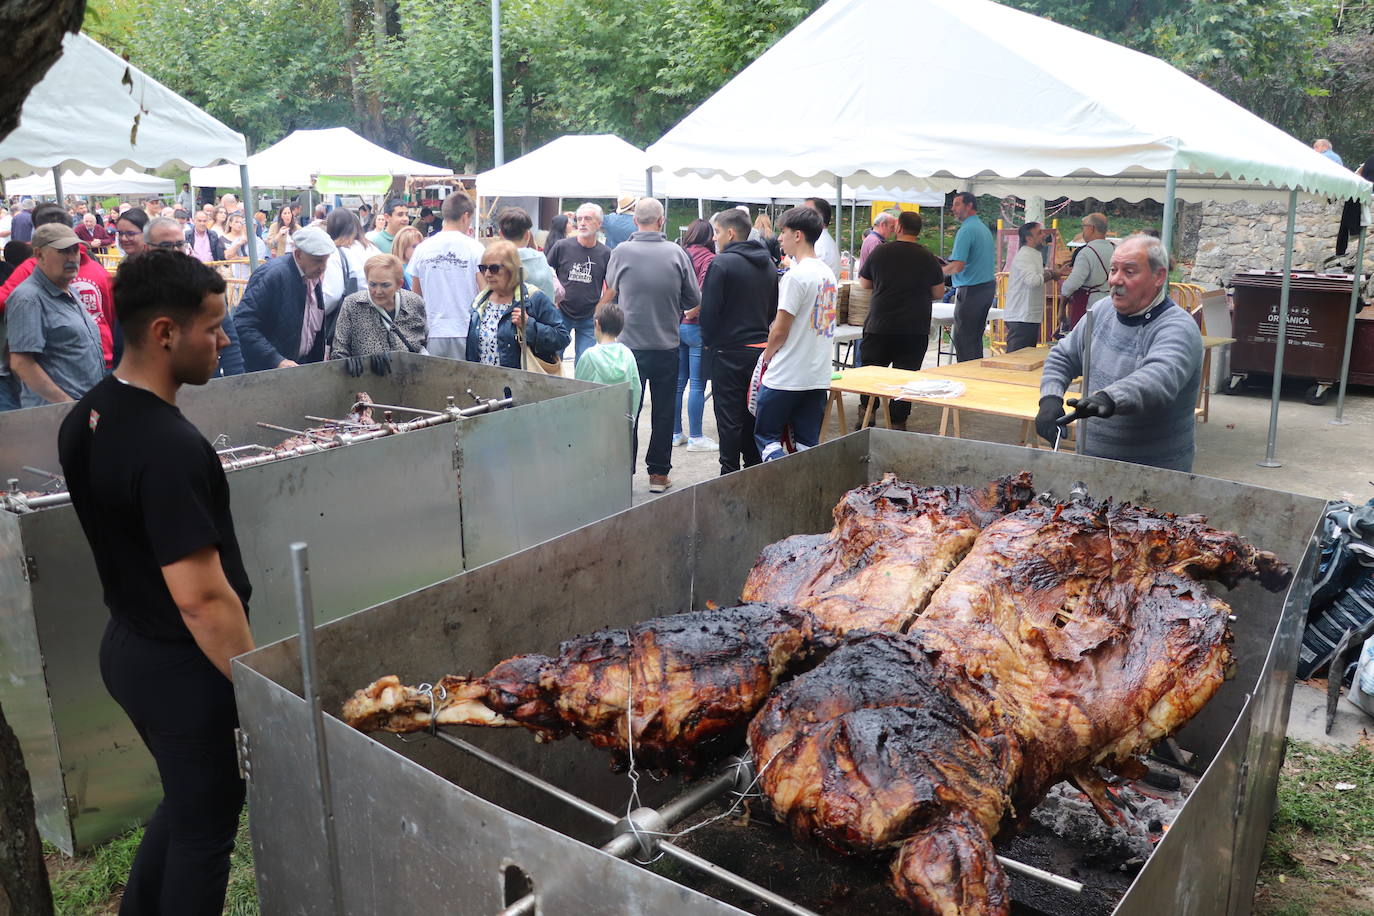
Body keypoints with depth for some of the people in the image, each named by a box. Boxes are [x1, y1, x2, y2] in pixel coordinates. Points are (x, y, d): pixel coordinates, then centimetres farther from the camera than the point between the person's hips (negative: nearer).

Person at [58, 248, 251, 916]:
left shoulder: (84, 419, 0)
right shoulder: (170, 448, -29)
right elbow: (201, 597, -29)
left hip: (125, 645, 9)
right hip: (183, 668, -9)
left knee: (185, 802, 27)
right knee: (205, 828, 13)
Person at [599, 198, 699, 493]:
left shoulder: (621, 252, -7)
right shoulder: (676, 253, -6)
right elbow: (695, 300, 0)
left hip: (630, 345, 0)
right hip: (667, 345, 1)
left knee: (627, 412, 9)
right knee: (663, 413, 11)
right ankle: (658, 474, 17)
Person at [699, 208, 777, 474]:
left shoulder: (721, 263, -13)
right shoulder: (768, 264, 9)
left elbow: (709, 309, -14)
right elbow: (774, 308, 15)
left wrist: (708, 341, 1)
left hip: (729, 352, -6)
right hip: (761, 348, 7)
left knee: (729, 418, 0)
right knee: (753, 413, 14)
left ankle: (730, 472, 4)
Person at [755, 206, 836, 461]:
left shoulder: (796, 276, -16)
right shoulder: (827, 272, 10)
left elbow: (780, 330, -15)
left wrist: (767, 354, 4)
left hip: (786, 377, -8)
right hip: (818, 375, 8)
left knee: (766, 437, 5)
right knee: (807, 445, 10)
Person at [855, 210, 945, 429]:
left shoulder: (880, 252, -2)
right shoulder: (928, 257, -3)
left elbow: (864, 283, 11)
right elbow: (939, 293, 5)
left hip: (880, 325, 0)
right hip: (915, 328, 0)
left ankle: (866, 414, 17)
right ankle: (897, 422, 7)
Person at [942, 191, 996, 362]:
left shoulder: (966, 230, -15)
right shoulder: (984, 228, 15)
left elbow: (958, 266, -23)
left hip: (971, 290, -9)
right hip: (988, 287, 9)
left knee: (963, 341, -4)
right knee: (976, 339, 16)